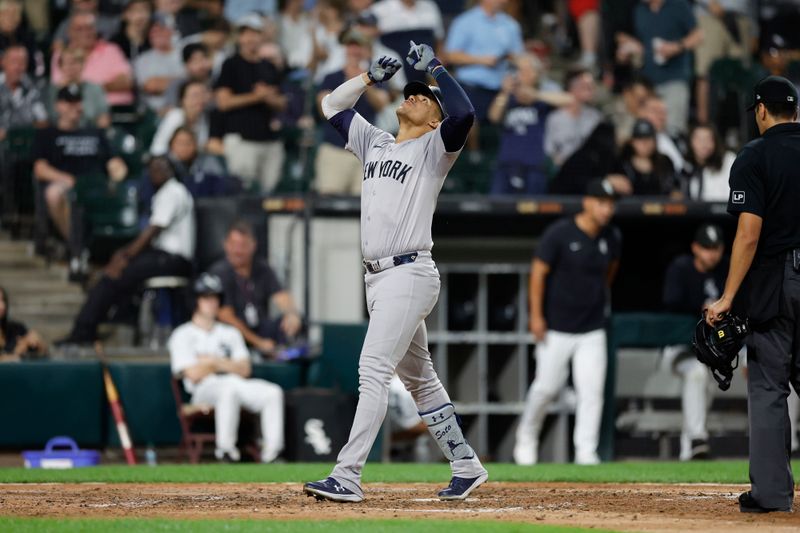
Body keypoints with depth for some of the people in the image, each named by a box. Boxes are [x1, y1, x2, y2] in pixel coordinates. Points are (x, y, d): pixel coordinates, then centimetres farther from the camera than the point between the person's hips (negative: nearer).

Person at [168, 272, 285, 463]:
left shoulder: (230, 333, 25)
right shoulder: (183, 335, 10)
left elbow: (244, 370, 11)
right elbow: (194, 374, -5)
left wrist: (214, 362, -2)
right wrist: (227, 364, 6)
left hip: (238, 386, 5)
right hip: (204, 392, -5)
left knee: (273, 392, -25)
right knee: (229, 385, -41)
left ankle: (271, 453, -33)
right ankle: (225, 449, -36)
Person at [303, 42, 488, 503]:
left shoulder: (434, 149, -3)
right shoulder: (375, 144, 18)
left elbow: (464, 114, -22)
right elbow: (334, 105, 26)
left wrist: (434, 66, -15)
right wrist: (373, 77, 13)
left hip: (410, 274, -9)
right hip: (378, 276, 9)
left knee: (373, 372, -16)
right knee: (419, 378, 13)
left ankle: (347, 477, -21)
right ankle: (466, 466, 22)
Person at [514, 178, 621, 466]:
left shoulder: (612, 238, 0)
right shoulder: (559, 233, -14)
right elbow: (539, 271, -10)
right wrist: (536, 316, -12)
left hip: (592, 330, 4)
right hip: (556, 328, -4)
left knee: (592, 390, -6)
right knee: (547, 386, 2)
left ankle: (586, 450, -3)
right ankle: (527, 436, 26)